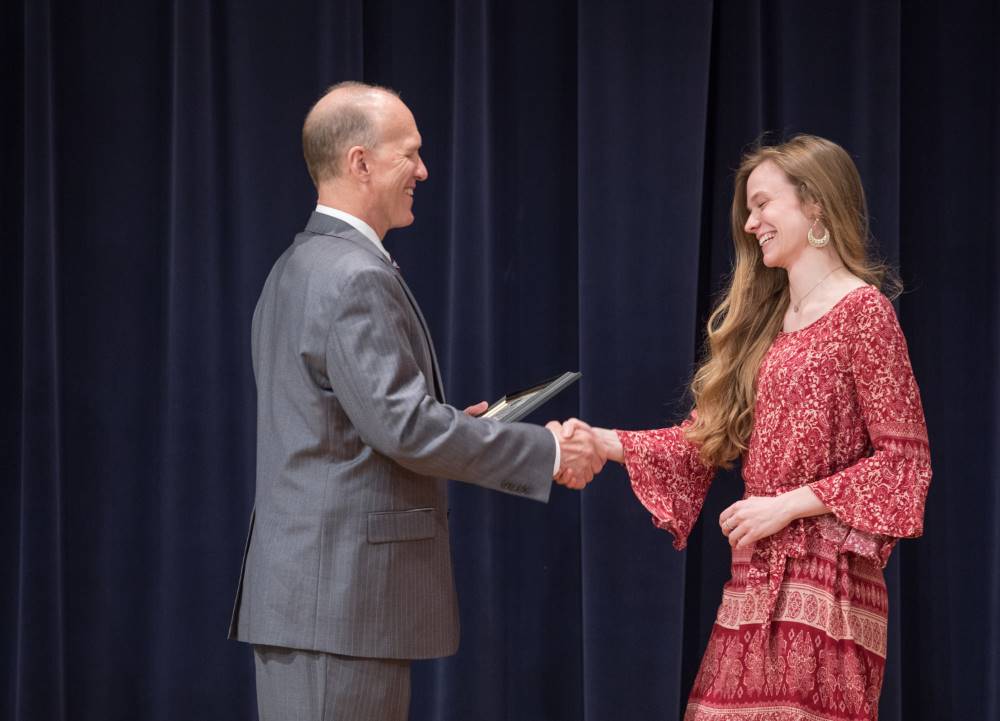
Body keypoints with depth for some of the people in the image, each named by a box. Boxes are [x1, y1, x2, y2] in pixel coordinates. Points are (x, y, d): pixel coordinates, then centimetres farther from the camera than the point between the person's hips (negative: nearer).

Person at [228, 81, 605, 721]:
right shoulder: (356, 278, -16)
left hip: (306, 589, 10)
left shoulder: (297, 268, 17)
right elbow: (404, 426, -21)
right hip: (343, 594, -10)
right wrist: (546, 452, -14)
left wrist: (443, 427, 17)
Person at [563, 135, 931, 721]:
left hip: (823, 579, -7)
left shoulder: (862, 310, -6)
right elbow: (706, 438, 14)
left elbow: (904, 459, -10)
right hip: (756, 580, 7)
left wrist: (788, 504, -13)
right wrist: (602, 442, 1)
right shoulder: (766, 320, 17)